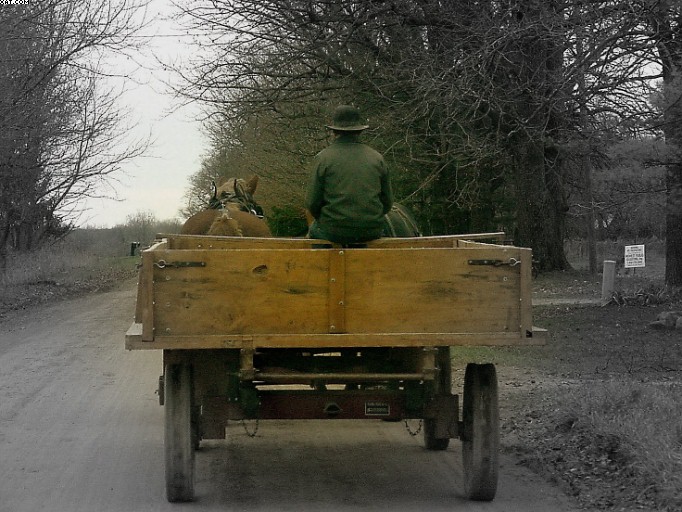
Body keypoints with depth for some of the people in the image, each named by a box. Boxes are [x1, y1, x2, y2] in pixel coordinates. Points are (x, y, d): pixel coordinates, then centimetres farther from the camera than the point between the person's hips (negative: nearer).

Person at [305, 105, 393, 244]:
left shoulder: (323, 158, -5)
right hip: (371, 233, 3)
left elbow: (312, 202, -5)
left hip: (334, 232, -2)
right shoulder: (376, 158, 4)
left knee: (314, 230, 31)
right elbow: (387, 202, 6)